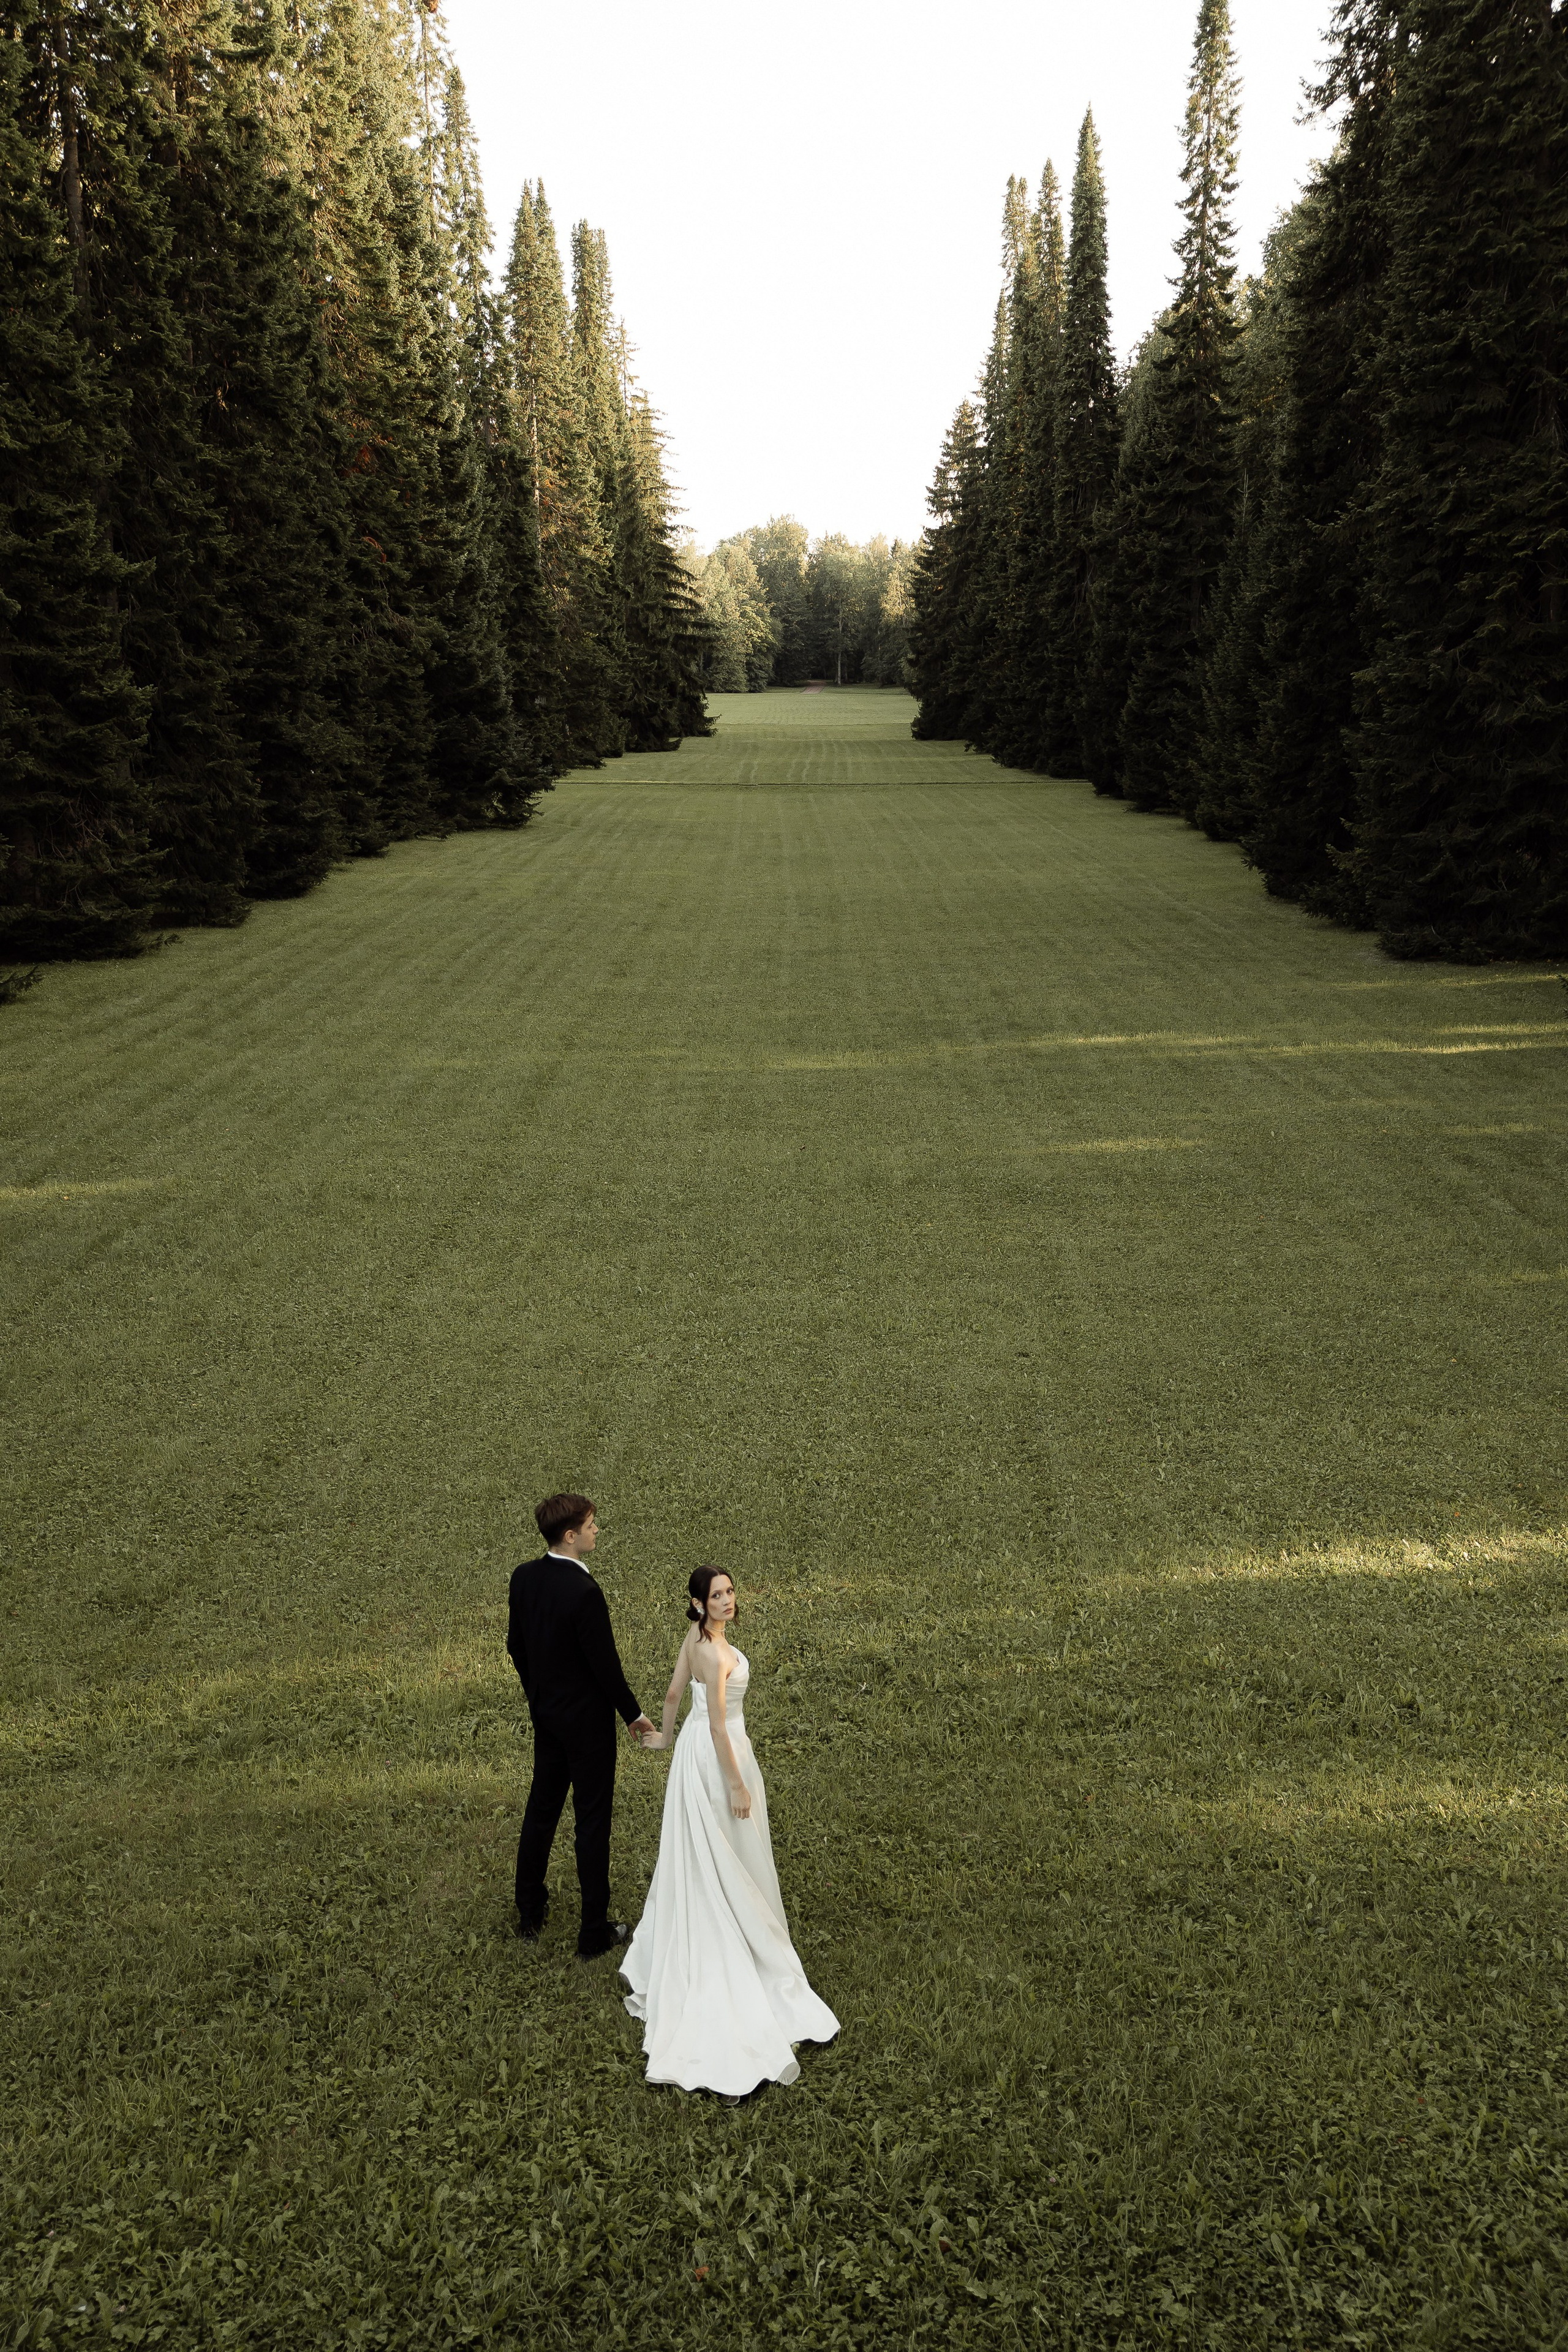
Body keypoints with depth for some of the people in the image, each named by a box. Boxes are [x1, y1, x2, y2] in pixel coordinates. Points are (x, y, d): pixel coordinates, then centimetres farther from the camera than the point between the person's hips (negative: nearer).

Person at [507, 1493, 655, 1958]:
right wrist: (633, 1715, -7)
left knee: (541, 1807, 21)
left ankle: (529, 1913, 36)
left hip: (544, 1712, 7)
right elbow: (605, 1664, -22)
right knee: (593, 1820, 6)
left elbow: (515, 1645, 6)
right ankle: (595, 1932, 17)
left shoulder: (523, 1576, -7)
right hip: (586, 1719, -7)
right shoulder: (585, 1593, -29)